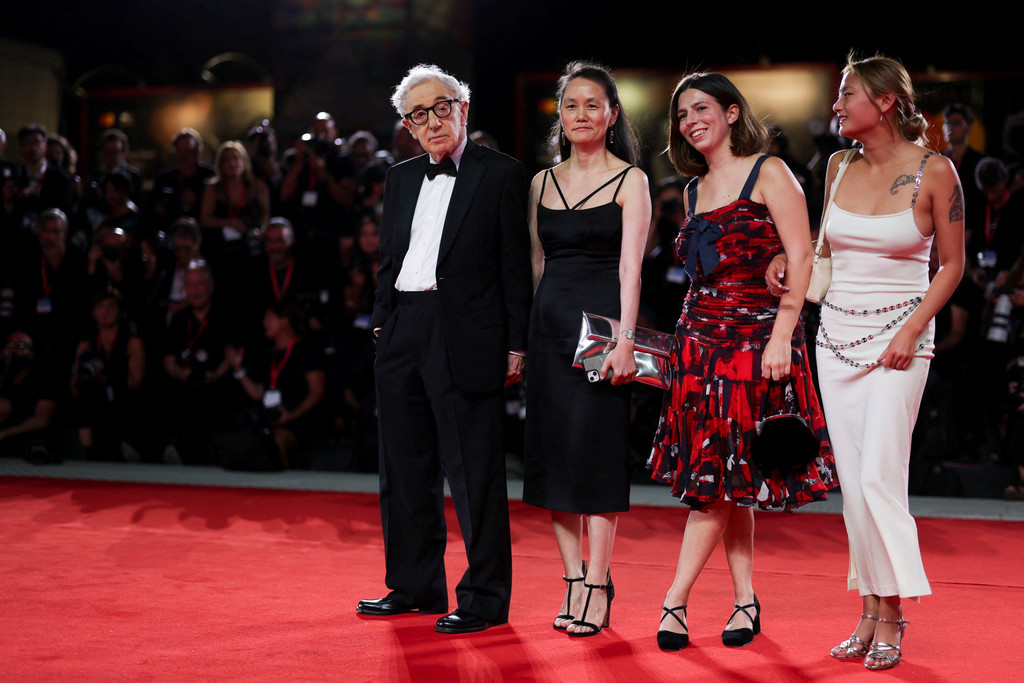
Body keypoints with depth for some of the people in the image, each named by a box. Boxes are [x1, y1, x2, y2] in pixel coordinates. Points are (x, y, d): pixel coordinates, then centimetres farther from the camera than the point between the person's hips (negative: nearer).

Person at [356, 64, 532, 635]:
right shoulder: (402, 178, 16)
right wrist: (382, 323, 11)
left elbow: (516, 266, -4)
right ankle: (415, 586, 25)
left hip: (466, 339, -6)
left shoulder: (501, 174, -2)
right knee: (406, 468, 12)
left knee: (475, 471, -3)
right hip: (402, 334, 7)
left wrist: (516, 345, -8)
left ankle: (486, 597, 5)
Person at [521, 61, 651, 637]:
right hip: (550, 324, 5)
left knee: (596, 448, -6)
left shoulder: (630, 180, 0)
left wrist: (624, 337, -16)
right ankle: (573, 582, 11)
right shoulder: (543, 183, 14)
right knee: (554, 450, 4)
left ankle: (598, 585, -1)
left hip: (600, 321, -5)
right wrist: (523, 335, 9)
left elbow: (630, 266, -8)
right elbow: (536, 264, 16)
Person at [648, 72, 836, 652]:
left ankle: (676, 600, -4)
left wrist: (781, 337, -17)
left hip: (757, 338, -6)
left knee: (721, 478, -7)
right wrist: (691, 336, 11)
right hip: (702, 338, 6)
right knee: (722, 479, 4)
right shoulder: (695, 190, 16)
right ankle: (745, 600, 10)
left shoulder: (768, 174, -3)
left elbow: (800, 261, -9)